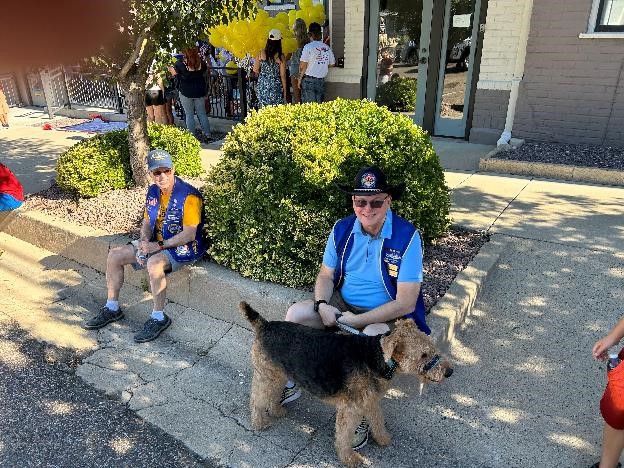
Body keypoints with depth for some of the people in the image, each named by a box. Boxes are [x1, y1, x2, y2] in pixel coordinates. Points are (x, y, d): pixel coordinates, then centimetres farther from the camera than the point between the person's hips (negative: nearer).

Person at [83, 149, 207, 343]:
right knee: (114, 255, 1)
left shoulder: (189, 195, -21)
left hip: (184, 247, -8)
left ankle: (159, 318, -18)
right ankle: (112, 309, 15)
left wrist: (158, 246, -23)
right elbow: (147, 222, 13)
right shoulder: (153, 192, 4)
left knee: (154, 263, -36)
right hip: (157, 243, 8)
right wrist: (144, 242, -7)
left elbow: (189, 235, -23)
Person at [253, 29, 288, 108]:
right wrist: (284, 91, 2)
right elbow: (283, 76, -7)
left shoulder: (261, 53, -2)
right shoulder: (281, 57, -9)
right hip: (275, 86, -3)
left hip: (263, 85, 3)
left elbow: (255, 70, 4)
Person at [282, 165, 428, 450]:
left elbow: (405, 303, -23)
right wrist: (322, 305, -17)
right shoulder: (342, 229, -7)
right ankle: (290, 383, 10)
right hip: (342, 305, 5)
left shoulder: (407, 237, -22)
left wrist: (356, 321, -25)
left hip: (387, 315, -5)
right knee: (295, 314, -11)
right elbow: (325, 275, 4)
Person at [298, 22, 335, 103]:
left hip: (309, 80, -5)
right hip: (321, 81, 5)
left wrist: (300, 78, 0)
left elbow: (303, 65, -12)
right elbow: (332, 64, 14)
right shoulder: (327, 48, 6)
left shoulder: (308, 46, -9)